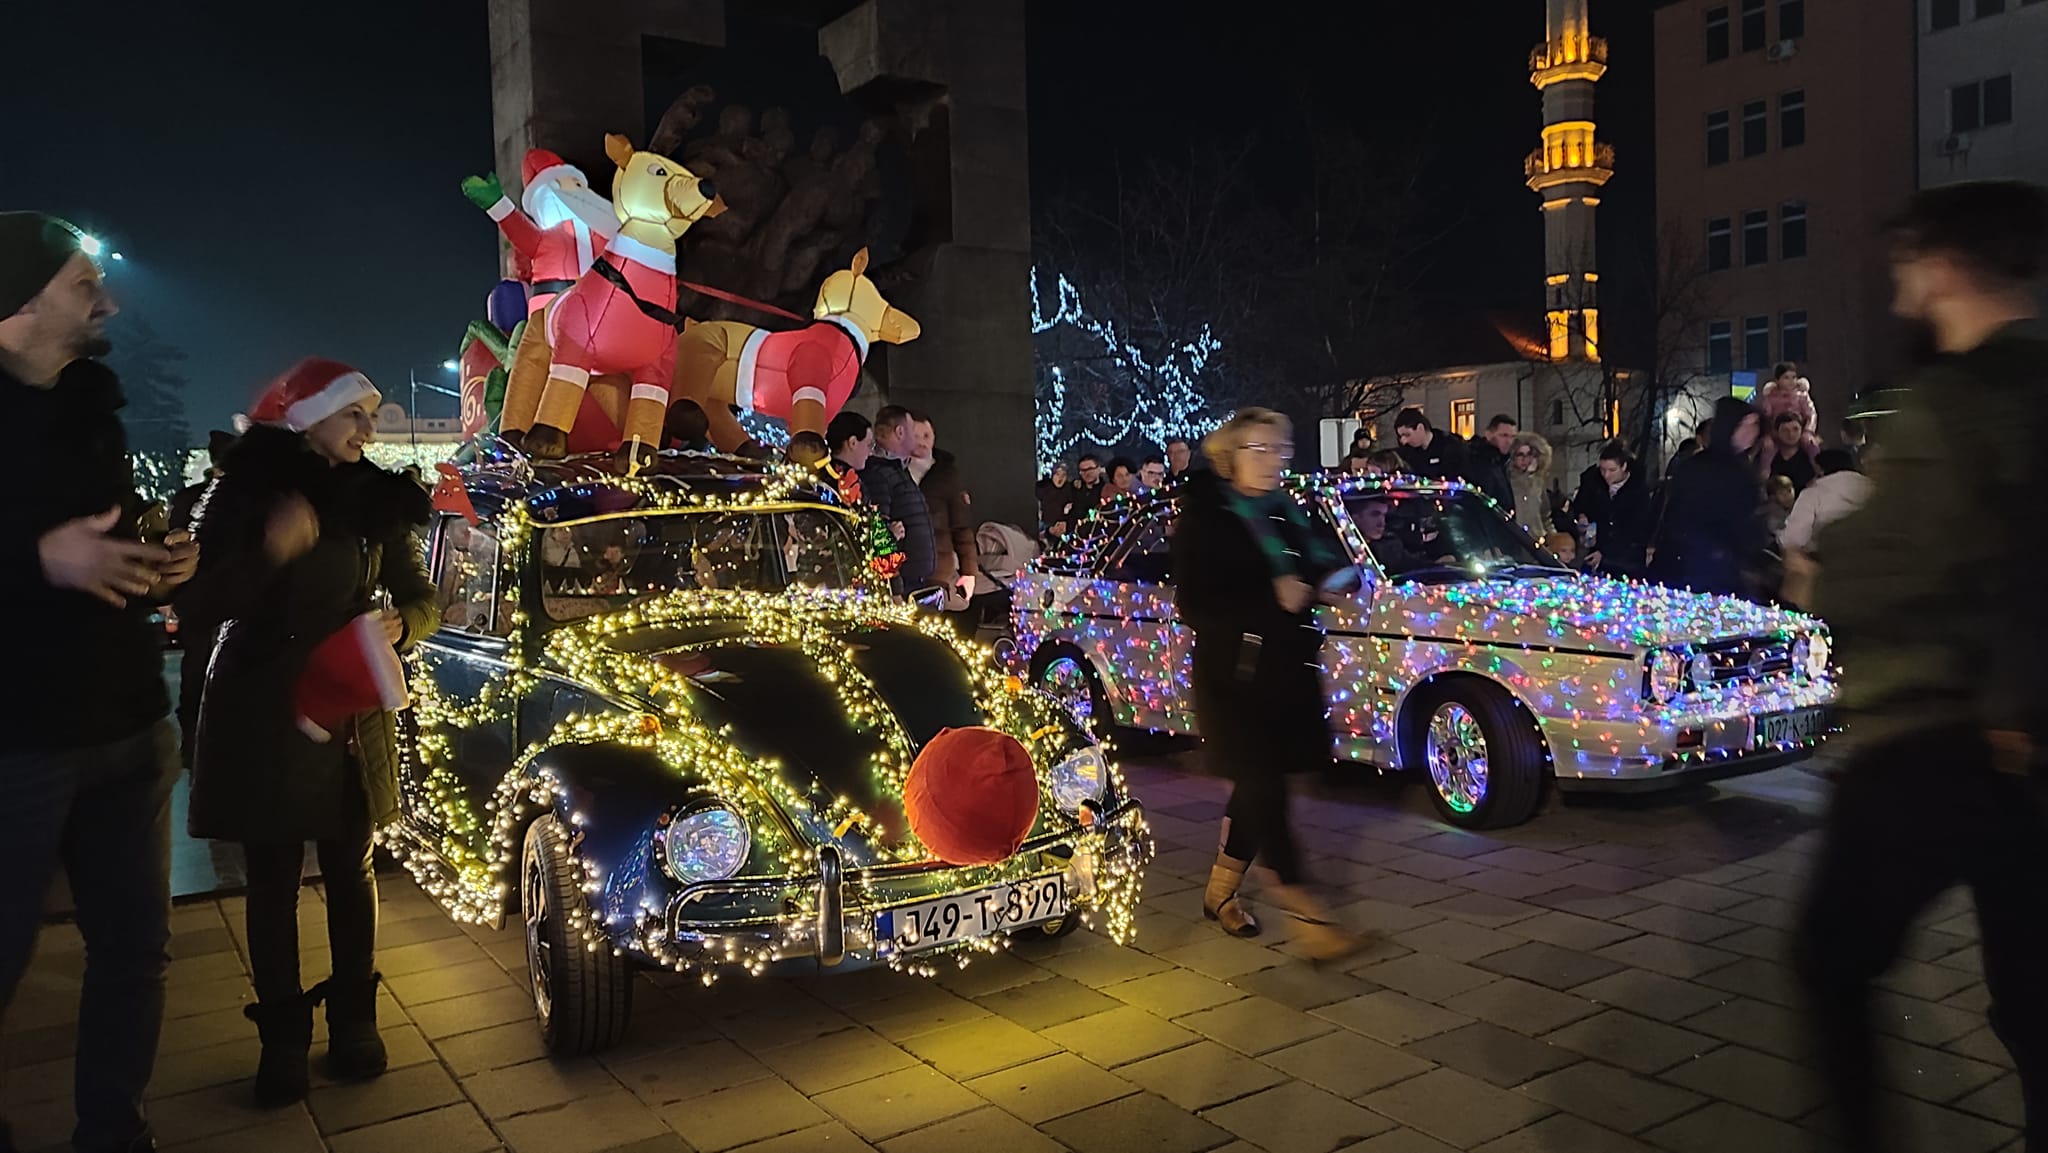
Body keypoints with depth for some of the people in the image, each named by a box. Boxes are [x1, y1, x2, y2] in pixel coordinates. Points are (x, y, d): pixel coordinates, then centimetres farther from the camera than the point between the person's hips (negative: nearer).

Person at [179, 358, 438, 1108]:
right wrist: (270, 552, -27)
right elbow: (201, 599, -10)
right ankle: (282, 1037, 15)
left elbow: (422, 598, 8)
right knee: (273, 881, 4)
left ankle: (354, 1021, 22)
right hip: (259, 713, -2)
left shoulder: (376, 500, 4)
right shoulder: (246, 491, -4)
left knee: (350, 871, 9)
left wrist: (400, 624, -14)